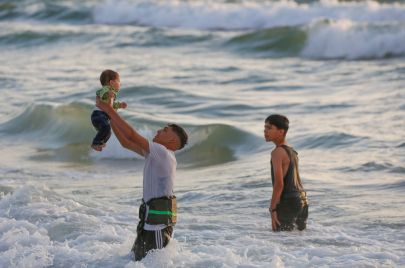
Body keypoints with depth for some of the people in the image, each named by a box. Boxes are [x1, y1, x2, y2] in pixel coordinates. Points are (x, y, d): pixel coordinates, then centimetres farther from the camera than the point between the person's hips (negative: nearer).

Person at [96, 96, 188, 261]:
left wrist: (109, 110, -15)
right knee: (136, 256, 17)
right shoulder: (155, 153, 14)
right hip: (150, 216, 10)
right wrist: (109, 116, 9)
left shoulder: (163, 153, -14)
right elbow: (126, 142, 16)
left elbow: (132, 135, -20)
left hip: (158, 219, -10)